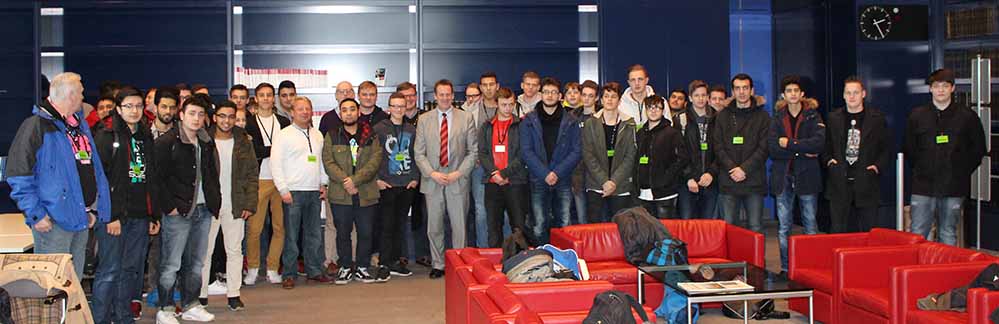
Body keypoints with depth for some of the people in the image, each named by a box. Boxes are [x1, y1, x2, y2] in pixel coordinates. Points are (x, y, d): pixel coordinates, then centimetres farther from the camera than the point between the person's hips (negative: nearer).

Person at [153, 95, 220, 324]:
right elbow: (157, 178, -10)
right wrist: (169, 206, -13)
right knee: (171, 265, -3)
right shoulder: (166, 142, -7)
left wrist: (215, 202, 12)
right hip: (178, 212, -7)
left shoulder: (206, 143, 14)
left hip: (203, 210, 7)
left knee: (196, 263, 12)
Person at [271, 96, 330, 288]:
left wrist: (323, 184, 12)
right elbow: (276, 164, -6)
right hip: (293, 192, -5)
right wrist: (283, 190, -11)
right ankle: (289, 274, 5)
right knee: (291, 235, -2)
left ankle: (315, 271, 16)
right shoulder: (283, 135, -2)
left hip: (315, 192, 5)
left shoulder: (317, 135, 15)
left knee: (314, 234, 8)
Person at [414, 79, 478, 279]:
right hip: (432, 182, 1)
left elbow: (473, 151, 3)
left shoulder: (466, 118, 4)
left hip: (458, 181, -1)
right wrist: (432, 173, -9)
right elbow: (419, 153, 4)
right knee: (434, 227, 7)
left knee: (459, 226, 2)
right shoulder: (424, 120, 7)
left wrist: (459, 173, -8)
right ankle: (438, 265, 19)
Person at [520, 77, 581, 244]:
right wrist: (545, 174, -13)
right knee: (539, 226, -2)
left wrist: (557, 172, -11)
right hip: (538, 181, -1)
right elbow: (526, 151, -3)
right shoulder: (529, 120, 4)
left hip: (563, 181, 1)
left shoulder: (570, 121, 6)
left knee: (564, 225, 2)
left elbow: (576, 151, 1)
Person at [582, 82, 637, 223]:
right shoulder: (590, 124, 5)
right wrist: (604, 181, -11)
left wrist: (614, 181, -10)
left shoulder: (628, 124, 5)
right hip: (595, 187, 0)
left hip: (621, 187, 0)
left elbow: (631, 156, 0)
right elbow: (588, 155, -1)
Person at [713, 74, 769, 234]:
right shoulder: (723, 116, 11)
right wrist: (732, 168, -10)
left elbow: (763, 148, -2)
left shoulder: (762, 116, 6)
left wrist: (744, 169, -13)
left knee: (756, 228, 2)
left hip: (754, 182, -1)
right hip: (728, 182, 1)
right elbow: (718, 147, 3)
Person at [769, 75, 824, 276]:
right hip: (782, 177, 2)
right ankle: (785, 269, 9)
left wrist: (789, 144, -12)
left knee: (810, 225, 1)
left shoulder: (813, 116, 4)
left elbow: (819, 143, -13)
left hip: (807, 176, -2)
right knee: (783, 226, 3)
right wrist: (802, 151, -11)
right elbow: (772, 148, -4)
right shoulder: (777, 118, 10)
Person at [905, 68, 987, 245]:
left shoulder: (967, 116, 4)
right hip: (923, 186, 0)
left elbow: (978, 149, 10)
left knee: (948, 236, 7)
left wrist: (963, 171, 4)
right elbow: (908, 149, 12)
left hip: (954, 187, 0)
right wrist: (921, 169, 6)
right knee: (917, 234, -1)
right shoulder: (917, 115, 5)